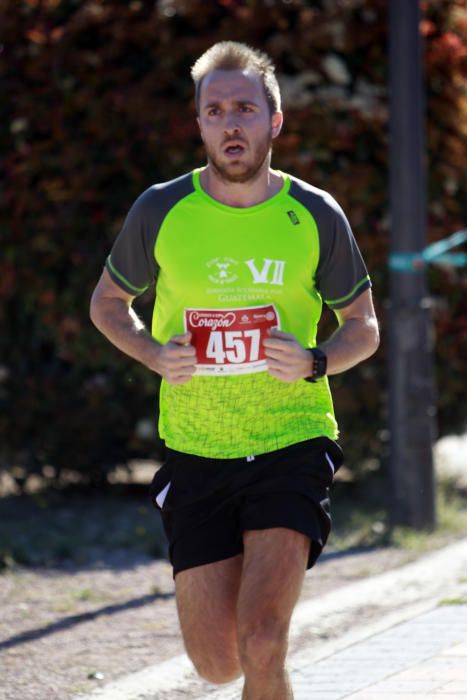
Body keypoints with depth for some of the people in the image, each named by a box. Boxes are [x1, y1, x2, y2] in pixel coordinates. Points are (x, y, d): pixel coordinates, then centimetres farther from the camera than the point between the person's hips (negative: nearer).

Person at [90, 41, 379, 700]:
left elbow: (364, 328, 10)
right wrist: (153, 354, -7)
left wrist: (314, 363, -12)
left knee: (260, 645, -20)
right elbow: (108, 304, 13)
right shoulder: (161, 211, -2)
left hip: (291, 443, -2)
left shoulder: (315, 216, -2)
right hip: (195, 452, 2)